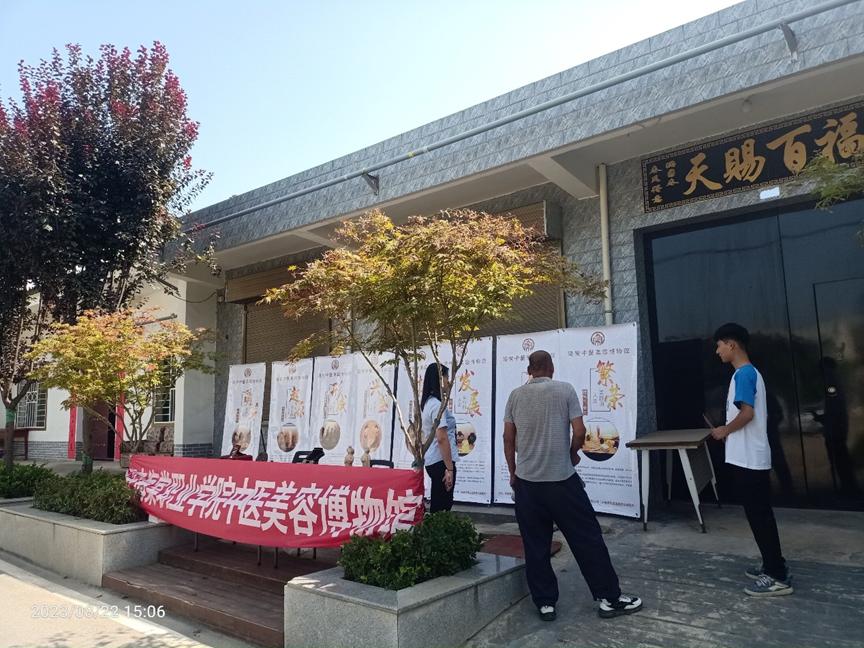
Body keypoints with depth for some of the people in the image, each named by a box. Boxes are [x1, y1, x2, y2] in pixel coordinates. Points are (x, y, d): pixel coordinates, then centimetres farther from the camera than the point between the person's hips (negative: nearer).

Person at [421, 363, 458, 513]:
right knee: (441, 507, -3)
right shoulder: (437, 404, -17)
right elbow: (442, 438, -22)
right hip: (440, 461, -10)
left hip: (432, 461, 10)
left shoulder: (428, 402, 12)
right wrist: (450, 468, -20)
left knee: (438, 505, 16)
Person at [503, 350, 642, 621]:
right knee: (588, 539, 10)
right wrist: (573, 454, 12)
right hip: (562, 479, -2)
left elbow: (508, 438, 5)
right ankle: (609, 598, 19)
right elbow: (579, 431, -8)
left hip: (526, 481, 2)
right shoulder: (565, 390, -4)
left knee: (535, 546, 10)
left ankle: (545, 603, 17)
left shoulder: (516, 395, 3)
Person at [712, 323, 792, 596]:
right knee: (760, 515, 16)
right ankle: (773, 566, 26)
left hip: (748, 459, -10)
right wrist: (729, 431, 14)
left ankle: (778, 578, 4)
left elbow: (747, 413, -23)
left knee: (759, 516, -3)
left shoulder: (743, 374, -16)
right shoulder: (749, 373, 15)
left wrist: (724, 431, -9)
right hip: (750, 457, 10)